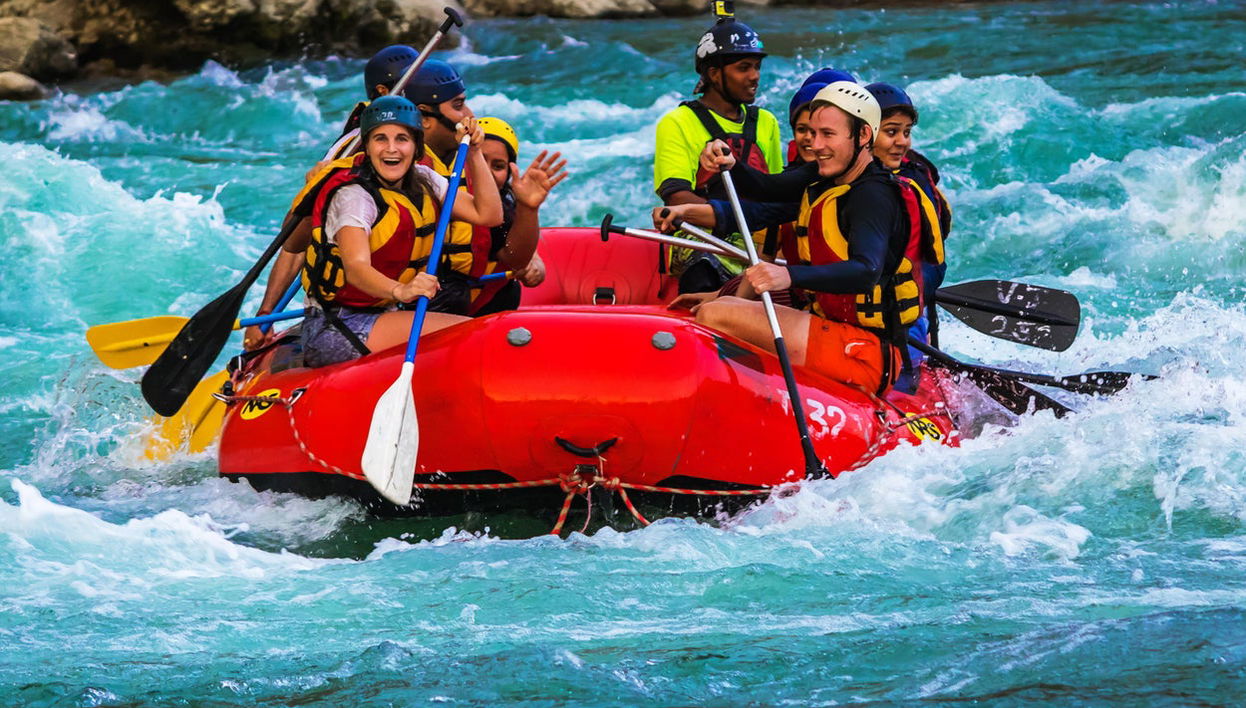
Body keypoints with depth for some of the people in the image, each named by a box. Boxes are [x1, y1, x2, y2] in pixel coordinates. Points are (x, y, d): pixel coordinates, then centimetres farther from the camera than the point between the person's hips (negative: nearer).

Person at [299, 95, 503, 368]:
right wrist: (400, 291, -54)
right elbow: (356, 267, -34)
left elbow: (489, 215, 5)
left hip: (382, 315, 9)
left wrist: (474, 154, -3)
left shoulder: (422, 180, 8)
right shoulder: (353, 196, -17)